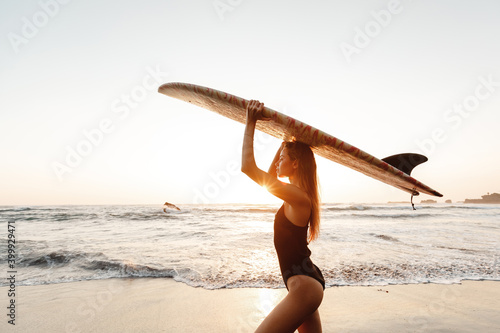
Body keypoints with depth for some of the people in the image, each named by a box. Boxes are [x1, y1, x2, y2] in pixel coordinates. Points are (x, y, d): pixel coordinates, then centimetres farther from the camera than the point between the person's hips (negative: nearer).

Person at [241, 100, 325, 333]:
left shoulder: (297, 196, -20)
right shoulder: (296, 195, 7)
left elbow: (248, 167, -24)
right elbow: (271, 174, 24)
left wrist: (250, 123, -16)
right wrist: (287, 142, 22)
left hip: (303, 287, -10)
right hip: (310, 282, 10)